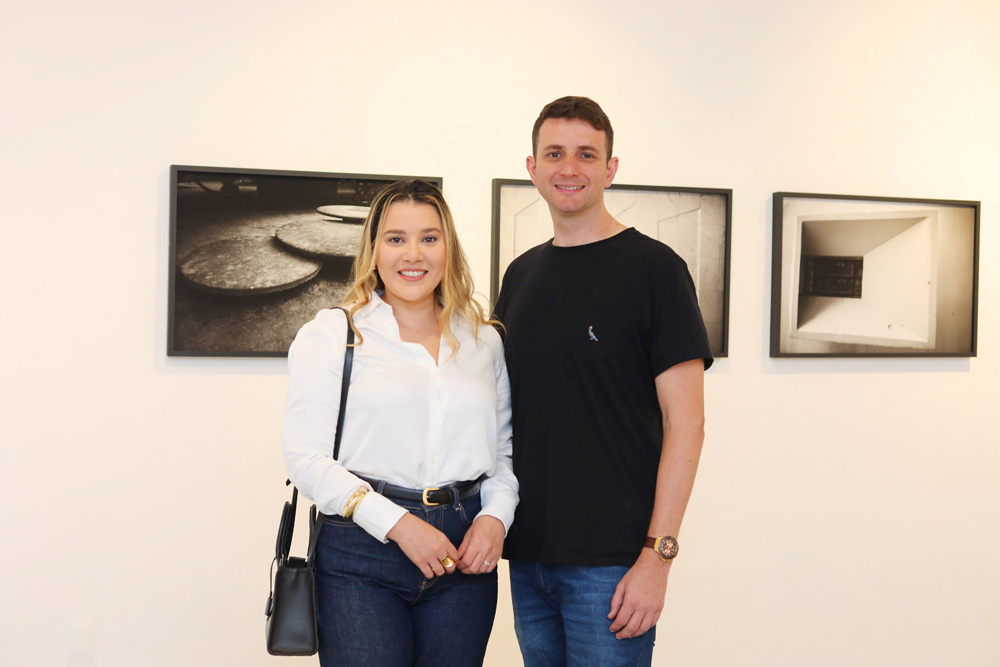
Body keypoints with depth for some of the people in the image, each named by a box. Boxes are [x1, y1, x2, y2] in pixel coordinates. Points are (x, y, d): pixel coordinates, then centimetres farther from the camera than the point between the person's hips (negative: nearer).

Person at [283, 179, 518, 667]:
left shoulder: (484, 340, 12)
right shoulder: (331, 333, 1)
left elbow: (505, 449, 16)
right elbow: (305, 455, -6)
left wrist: (496, 516, -3)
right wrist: (397, 523, -14)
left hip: (464, 554, 3)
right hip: (361, 556, -3)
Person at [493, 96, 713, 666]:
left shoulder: (652, 266, -6)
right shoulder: (521, 273, 12)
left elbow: (685, 422, -10)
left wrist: (657, 555, -16)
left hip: (611, 559, -5)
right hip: (527, 553, 6)